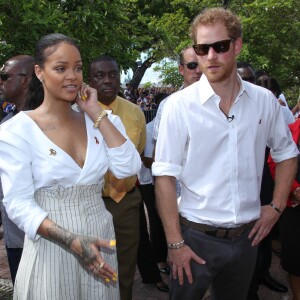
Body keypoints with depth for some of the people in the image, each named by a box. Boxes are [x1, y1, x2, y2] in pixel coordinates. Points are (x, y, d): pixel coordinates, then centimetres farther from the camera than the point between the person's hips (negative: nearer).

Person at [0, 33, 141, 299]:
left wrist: (97, 114, -11)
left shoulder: (97, 122, 5)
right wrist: (73, 240, -26)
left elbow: (128, 167, -9)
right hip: (51, 249, -4)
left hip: (99, 243, 5)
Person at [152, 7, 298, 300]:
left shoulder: (264, 101, -2)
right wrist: (175, 243, -13)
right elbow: (164, 176, -13)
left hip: (247, 236, 4)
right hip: (196, 236, -3)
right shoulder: (179, 105, -13)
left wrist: (276, 206, 4)